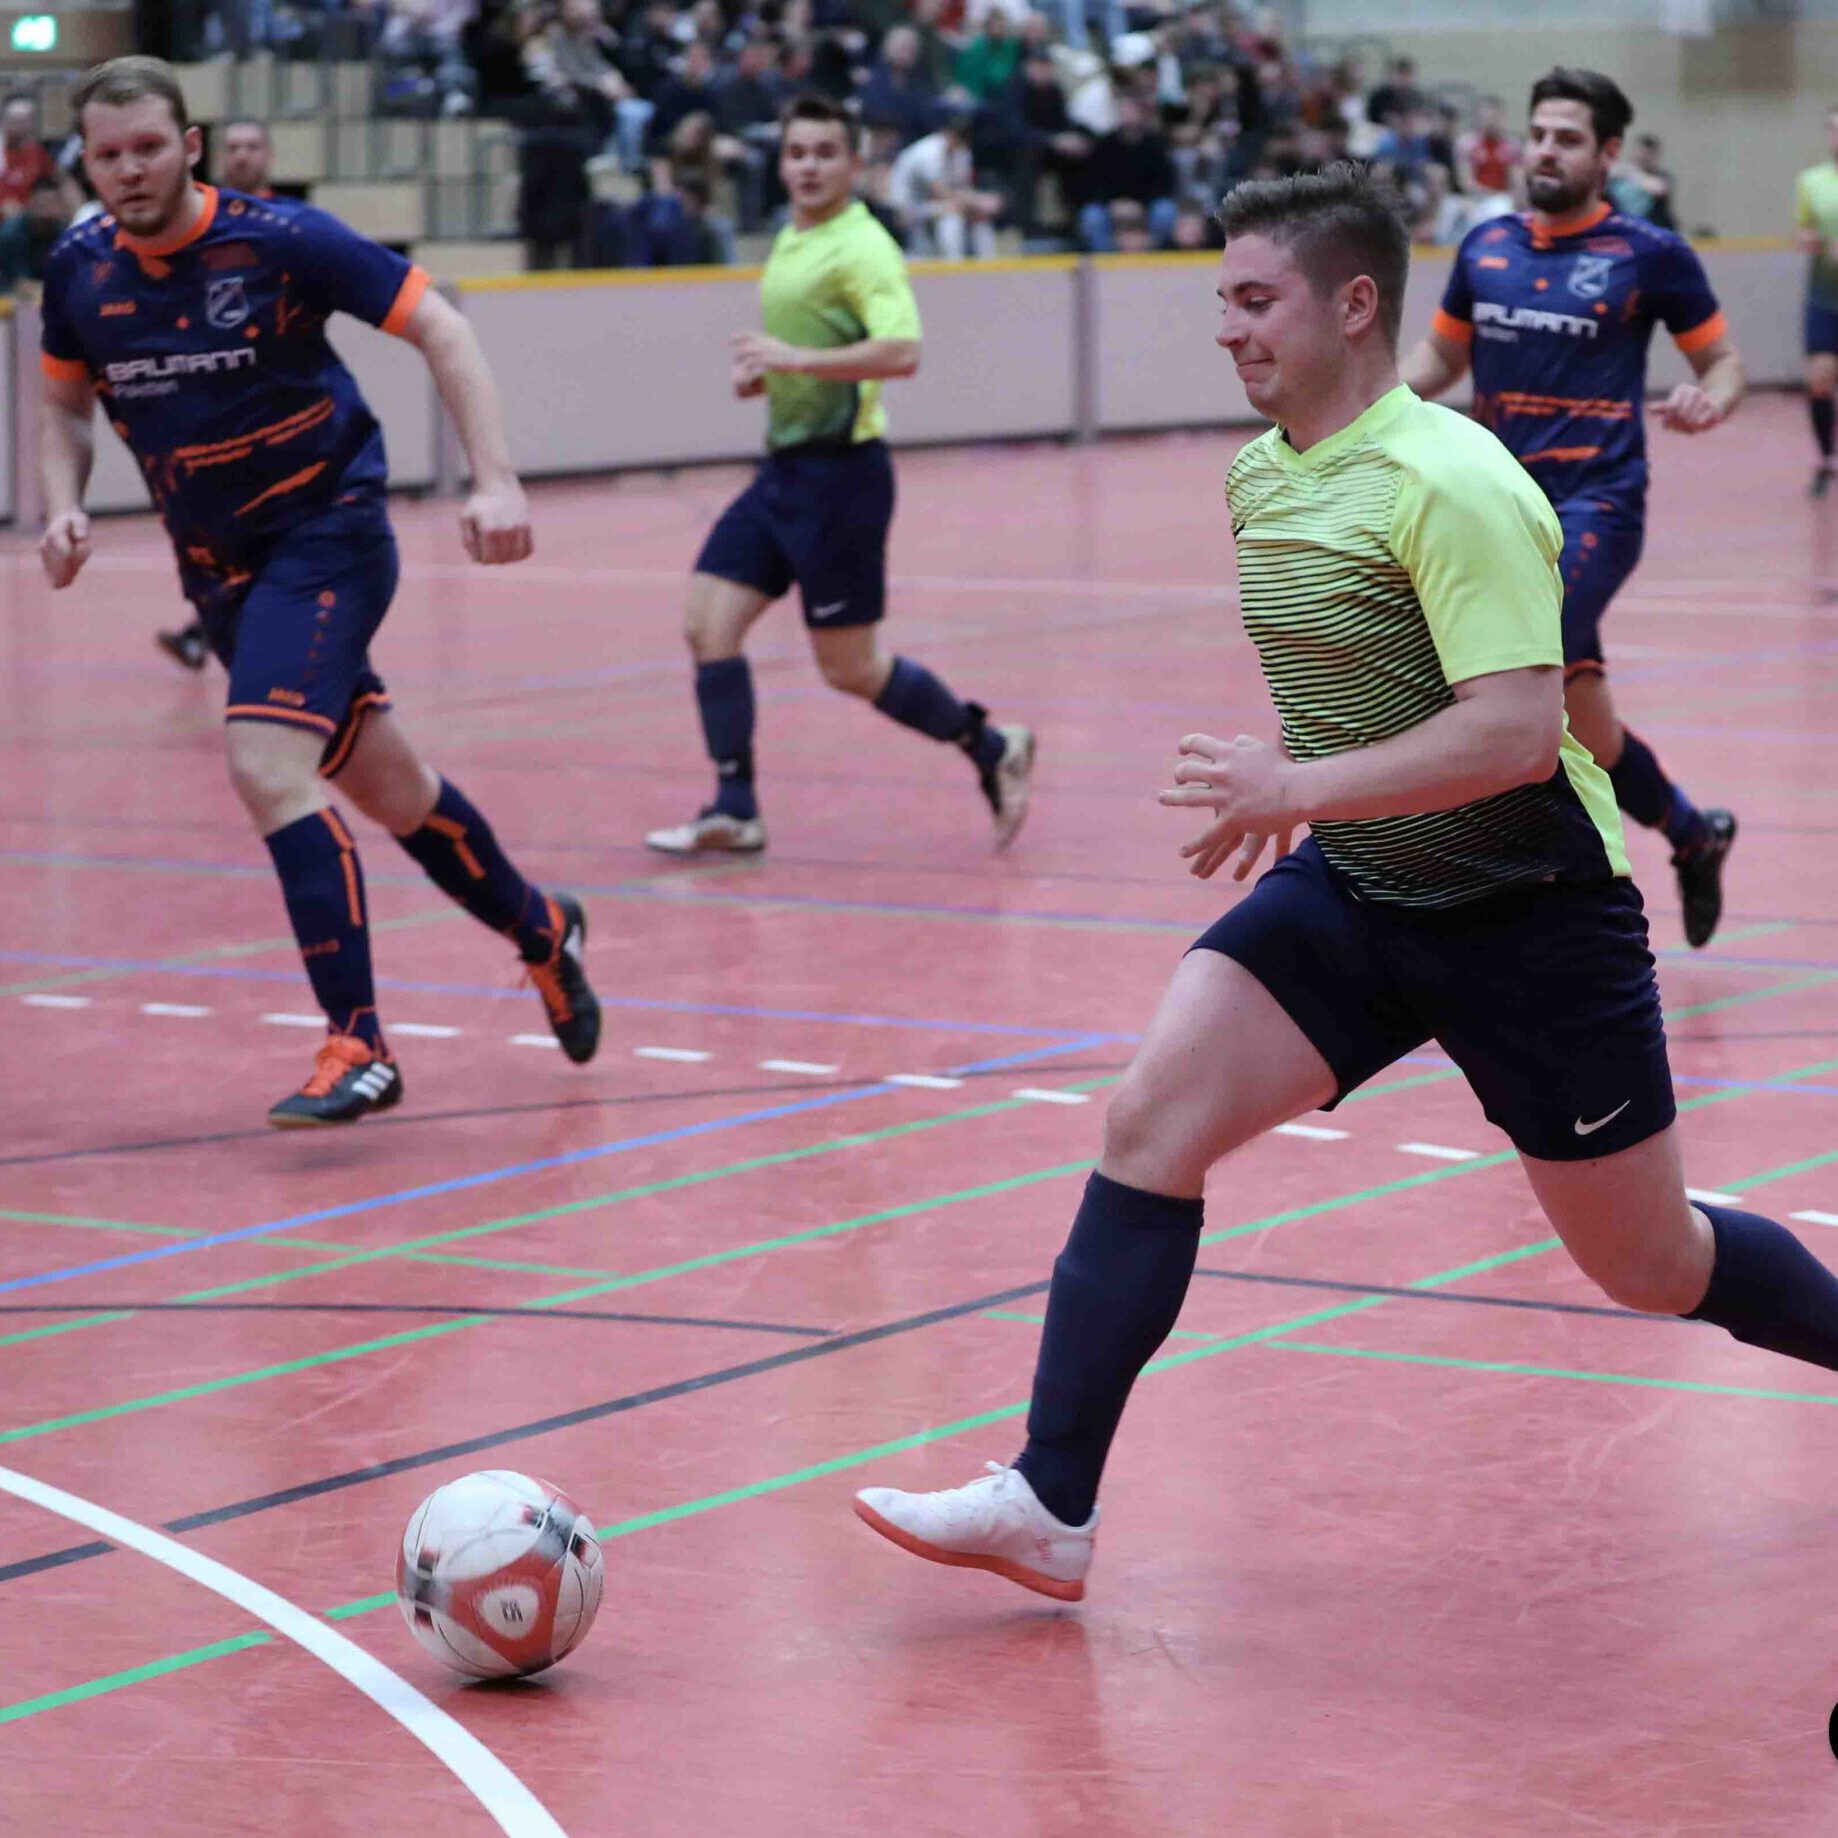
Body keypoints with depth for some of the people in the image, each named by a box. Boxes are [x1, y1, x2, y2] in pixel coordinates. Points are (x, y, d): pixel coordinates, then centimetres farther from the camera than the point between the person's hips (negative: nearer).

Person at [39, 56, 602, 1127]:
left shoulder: (279, 239, -16)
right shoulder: (80, 272, -2)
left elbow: (442, 331, -11)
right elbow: (66, 406, 15)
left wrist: (496, 478, -21)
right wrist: (64, 511, -4)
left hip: (327, 530, -6)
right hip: (218, 563, 6)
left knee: (267, 766, -24)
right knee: (383, 785, 16)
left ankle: (358, 1047, -20)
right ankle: (542, 932, 41)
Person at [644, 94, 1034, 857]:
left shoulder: (861, 247, -14)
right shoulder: (790, 241, 14)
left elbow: (901, 352, -28)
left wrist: (796, 359, -30)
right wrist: (760, 370, 10)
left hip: (838, 472, -8)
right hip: (783, 469, 9)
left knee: (849, 667, -2)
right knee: (708, 626, -2)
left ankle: (991, 748, 17)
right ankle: (734, 810, 1)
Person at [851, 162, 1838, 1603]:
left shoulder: (1449, 484, -22)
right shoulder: (1261, 475, 4)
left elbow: (1517, 731, -30)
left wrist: (1301, 789, -30)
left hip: (1530, 913, -7)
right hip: (1355, 891, 7)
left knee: (1649, 1267, 5)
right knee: (1151, 1123, -12)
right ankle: (1051, 1508, -12)